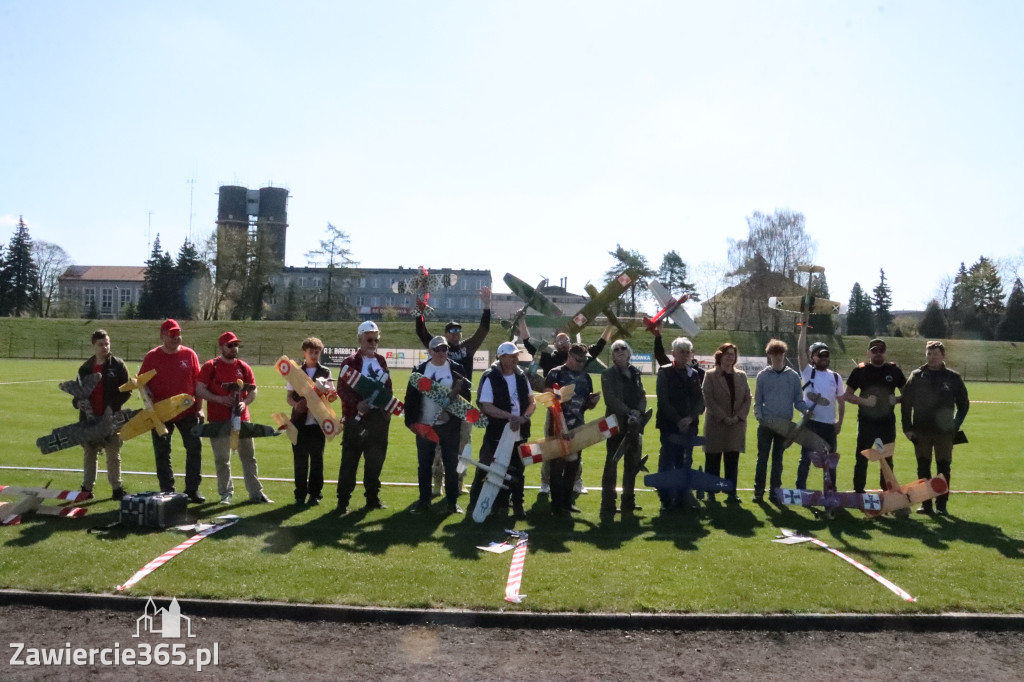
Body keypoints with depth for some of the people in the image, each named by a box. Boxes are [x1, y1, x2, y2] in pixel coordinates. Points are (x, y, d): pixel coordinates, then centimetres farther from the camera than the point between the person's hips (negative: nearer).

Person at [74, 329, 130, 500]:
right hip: (89, 418, 4)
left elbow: (126, 391, -3)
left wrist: (112, 406, -13)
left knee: (113, 454, 2)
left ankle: (117, 488, 8)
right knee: (89, 453, 10)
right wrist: (80, 402, -5)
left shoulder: (118, 365, 1)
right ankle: (87, 488, 19)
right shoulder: (85, 368, 12)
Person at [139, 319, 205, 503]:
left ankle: (192, 489, 11)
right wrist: (147, 395, -15)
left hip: (188, 411, 0)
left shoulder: (189, 354, 1)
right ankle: (167, 491, 18)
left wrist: (199, 408, -1)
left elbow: (197, 383, 3)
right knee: (162, 453, 7)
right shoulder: (152, 357, 0)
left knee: (195, 448, 0)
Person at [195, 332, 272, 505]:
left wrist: (244, 403, -10)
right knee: (222, 459, 4)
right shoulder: (210, 366, 0)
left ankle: (256, 493, 11)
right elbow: (199, 390, -4)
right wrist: (220, 399, -16)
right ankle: (226, 494, 15)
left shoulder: (244, 367, 8)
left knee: (249, 456, 6)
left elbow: (253, 391, 10)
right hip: (218, 420, -3)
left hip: (241, 418, 3)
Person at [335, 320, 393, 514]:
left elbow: (387, 386, 18)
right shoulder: (350, 362, -5)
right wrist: (357, 404, -25)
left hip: (379, 417, 6)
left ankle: (372, 498, 25)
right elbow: (342, 389, -12)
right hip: (356, 417, -6)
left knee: (375, 460, 13)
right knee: (350, 460, -1)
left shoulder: (381, 361, 13)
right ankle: (343, 501, 6)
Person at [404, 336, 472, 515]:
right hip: (424, 426, 1)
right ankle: (424, 501, 18)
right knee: (424, 465, 8)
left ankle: (452, 502, 13)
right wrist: (410, 421, -5)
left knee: (451, 465, 4)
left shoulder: (457, 370, 3)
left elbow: (465, 395, 1)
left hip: (449, 426, -1)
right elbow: (410, 397, 2)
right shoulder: (420, 370, 4)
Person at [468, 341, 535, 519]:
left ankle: (517, 504, 22)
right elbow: (486, 407, -17)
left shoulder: (521, 376, 7)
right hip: (497, 436, -5)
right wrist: (510, 416, -23)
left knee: (517, 472, 11)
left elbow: (531, 402, 13)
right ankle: (501, 506, 19)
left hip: (520, 435, 5)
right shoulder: (490, 378, -11)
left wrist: (525, 416, -7)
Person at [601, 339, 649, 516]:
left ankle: (628, 503, 20)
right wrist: (629, 412, -18)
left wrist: (638, 412, -10)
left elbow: (642, 396, 9)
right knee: (611, 465, -3)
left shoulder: (635, 373, 14)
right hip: (616, 424, -5)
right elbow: (611, 399, -10)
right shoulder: (608, 374, 0)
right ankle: (608, 507, 0)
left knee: (632, 465, 10)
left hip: (635, 424, 5)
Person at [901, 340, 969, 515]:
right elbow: (906, 403, 4)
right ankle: (925, 504, 12)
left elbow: (964, 405, 9)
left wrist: (955, 426, 0)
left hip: (944, 432, 0)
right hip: (921, 431, 1)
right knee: (923, 468, 5)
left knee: (944, 468, 3)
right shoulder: (916, 376, 4)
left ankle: (942, 504, 12)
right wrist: (907, 427, -2)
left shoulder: (953, 378, 3)